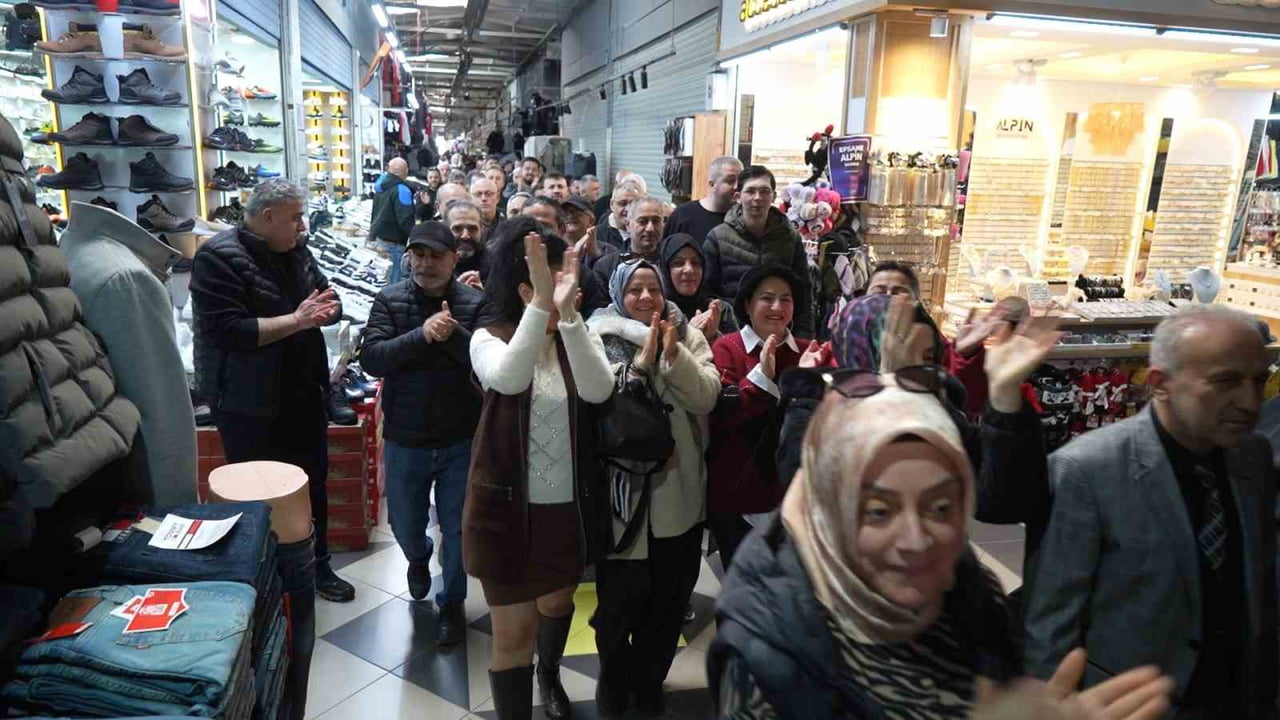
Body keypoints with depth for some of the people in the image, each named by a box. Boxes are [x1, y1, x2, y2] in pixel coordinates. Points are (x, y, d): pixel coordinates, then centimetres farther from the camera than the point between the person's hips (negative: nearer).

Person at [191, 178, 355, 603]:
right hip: (251, 405, -7)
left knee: (313, 484, 17)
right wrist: (297, 319, -24)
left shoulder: (296, 251, 8)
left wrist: (324, 308, -12)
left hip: (304, 394, 7)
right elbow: (227, 330, -26)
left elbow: (332, 306, 12)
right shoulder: (219, 258, -15)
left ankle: (318, 565, 35)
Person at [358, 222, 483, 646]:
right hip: (404, 440, 2)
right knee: (405, 525, 19)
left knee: (458, 529, 11)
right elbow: (371, 359, -16)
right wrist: (422, 334, -27)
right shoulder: (389, 301, -5)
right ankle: (418, 559, 55)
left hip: (461, 440, -1)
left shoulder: (476, 303, -7)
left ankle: (452, 603, 34)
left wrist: (453, 333, -29)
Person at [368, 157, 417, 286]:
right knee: (393, 282, -8)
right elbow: (406, 220, -19)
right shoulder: (401, 190, -14)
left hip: (375, 238, 9)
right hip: (392, 242, -9)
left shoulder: (380, 187, 12)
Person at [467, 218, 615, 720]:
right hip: (508, 506, -3)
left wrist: (567, 311, -34)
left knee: (557, 602, 27)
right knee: (513, 631, 4)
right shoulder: (490, 337, -11)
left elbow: (599, 391, -25)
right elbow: (509, 379, -34)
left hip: (571, 505, 4)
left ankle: (549, 674, 57)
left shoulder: (581, 336, -4)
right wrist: (542, 303, -42)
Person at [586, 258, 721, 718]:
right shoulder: (600, 339, -4)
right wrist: (642, 359, -21)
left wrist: (672, 353, -19)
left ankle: (649, 679, 39)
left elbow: (706, 398, -8)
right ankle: (613, 680, 36)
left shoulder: (687, 336, 4)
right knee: (620, 595, 9)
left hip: (678, 491, 3)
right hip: (623, 491, -3)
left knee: (670, 594, 16)